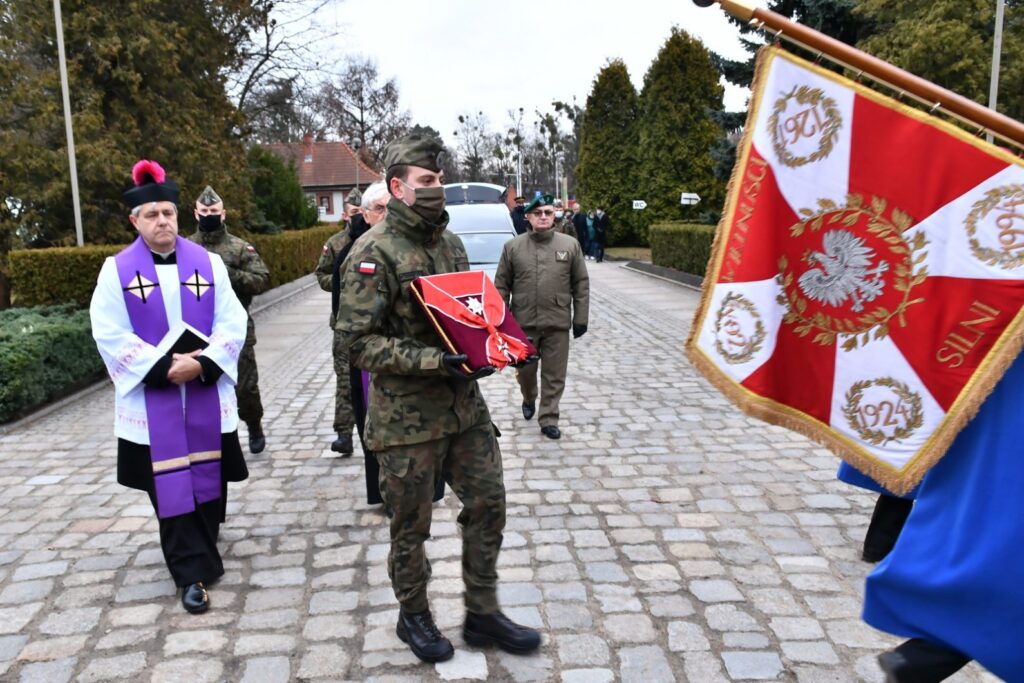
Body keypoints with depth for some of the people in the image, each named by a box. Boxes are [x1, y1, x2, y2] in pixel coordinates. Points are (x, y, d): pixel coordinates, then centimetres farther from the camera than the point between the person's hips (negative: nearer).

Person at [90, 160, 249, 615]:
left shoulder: (209, 263, 2)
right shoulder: (116, 270, -2)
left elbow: (232, 323, -2)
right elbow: (110, 334, -7)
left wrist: (202, 364, -17)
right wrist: (162, 368, -17)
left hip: (208, 394, 2)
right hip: (152, 399, -1)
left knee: (209, 477, 12)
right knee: (171, 486, 2)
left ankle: (200, 551, 37)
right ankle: (193, 572, 11)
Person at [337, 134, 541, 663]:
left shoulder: (450, 242, 9)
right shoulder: (374, 253, -13)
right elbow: (361, 342, -17)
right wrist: (435, 361, -25)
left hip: (463, 403, 7)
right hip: (407, 416, -6)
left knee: (488, 503, 12)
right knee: (411, 525, 10)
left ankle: (482, 615, 29)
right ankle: (413, 616, 34)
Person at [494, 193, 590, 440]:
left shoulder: (570, 245, 1)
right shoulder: (513, 246, 0)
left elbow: (581, 285, 4)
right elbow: (501, 286, 3)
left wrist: (580, 318, 1)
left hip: (558, 323, 0)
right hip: (523, 322, 0)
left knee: (554, 375, 5)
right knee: (525, 369, 16)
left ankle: (548, 419, 17)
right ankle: (529, 400, 44)